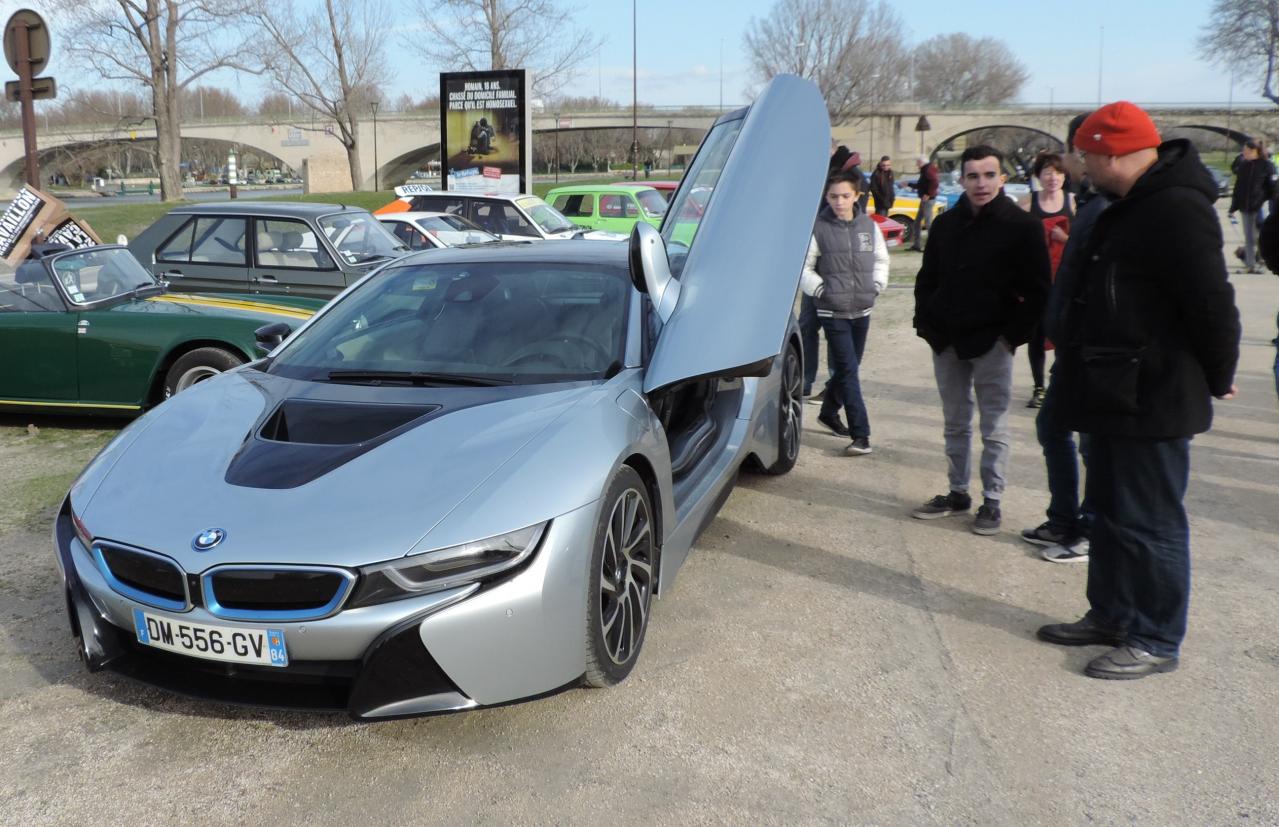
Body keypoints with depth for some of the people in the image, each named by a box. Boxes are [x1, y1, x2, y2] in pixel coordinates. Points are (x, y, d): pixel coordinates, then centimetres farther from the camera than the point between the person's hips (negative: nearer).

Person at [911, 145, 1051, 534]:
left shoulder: (1022, 226, -6)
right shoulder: (946, 224, 7)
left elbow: (1037, 290, -8)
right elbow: (927, 279, 15)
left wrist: (1013, 334, -13)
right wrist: (926, 323, 5)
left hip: (992, 342, -5)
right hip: (947, 342, 5)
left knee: (994, 428, 3)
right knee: (955, 424, 14)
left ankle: (991, 501, 11)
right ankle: (957, 492, 25)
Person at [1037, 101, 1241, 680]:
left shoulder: (1176, 210, -20)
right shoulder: (1134, 206, 13)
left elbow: (1212, 304, -21)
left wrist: (1218, 379, -8)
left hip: (1152, 402, -10)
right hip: (1117, 395, 10)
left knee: (1149, 522, 0)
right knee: (1110, 513, 19)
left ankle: (1156, 642, 14)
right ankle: (1111, 615, 33)